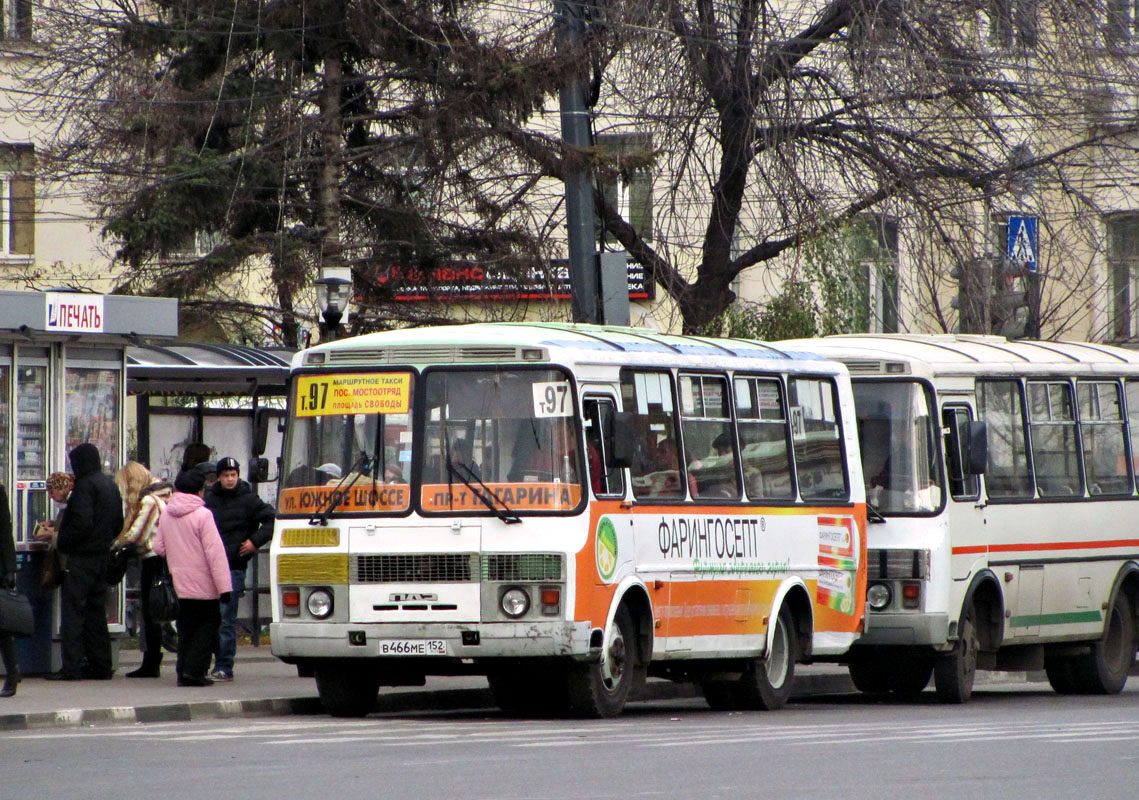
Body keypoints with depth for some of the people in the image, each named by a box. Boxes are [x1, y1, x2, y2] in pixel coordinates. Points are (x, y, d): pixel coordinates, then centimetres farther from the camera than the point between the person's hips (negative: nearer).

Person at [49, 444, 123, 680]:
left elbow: (82, 522, -23)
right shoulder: (111, 485, 13)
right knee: (96, 610, 14)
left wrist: (62, 541, -11)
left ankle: (71, 667, -10)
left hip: (81, 557, -9)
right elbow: (118, 524, 17)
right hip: (103, 555, 9)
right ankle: (100, 665, 14)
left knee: (72, 610, -6)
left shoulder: (85, 485, -14)